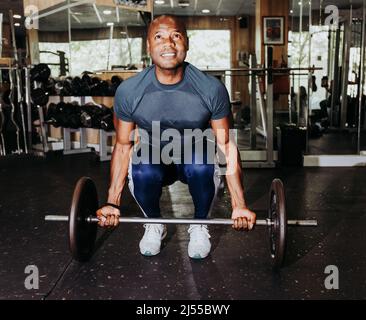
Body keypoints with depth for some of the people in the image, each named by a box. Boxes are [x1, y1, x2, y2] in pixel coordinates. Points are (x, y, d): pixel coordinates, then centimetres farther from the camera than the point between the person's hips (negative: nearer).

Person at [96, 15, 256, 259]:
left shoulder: (211, 89, -24)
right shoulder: (129, 91, -21)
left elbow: (226, 145, -15)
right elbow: (123, 146, -9)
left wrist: (239, 205, -17)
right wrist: (113, 203, -9)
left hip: (194, 156, 0)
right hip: (153, 154, 1)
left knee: (203, 168, -35)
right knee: (142, 173, -33)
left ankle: (200, 225, -3)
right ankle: (154, 225, 0)